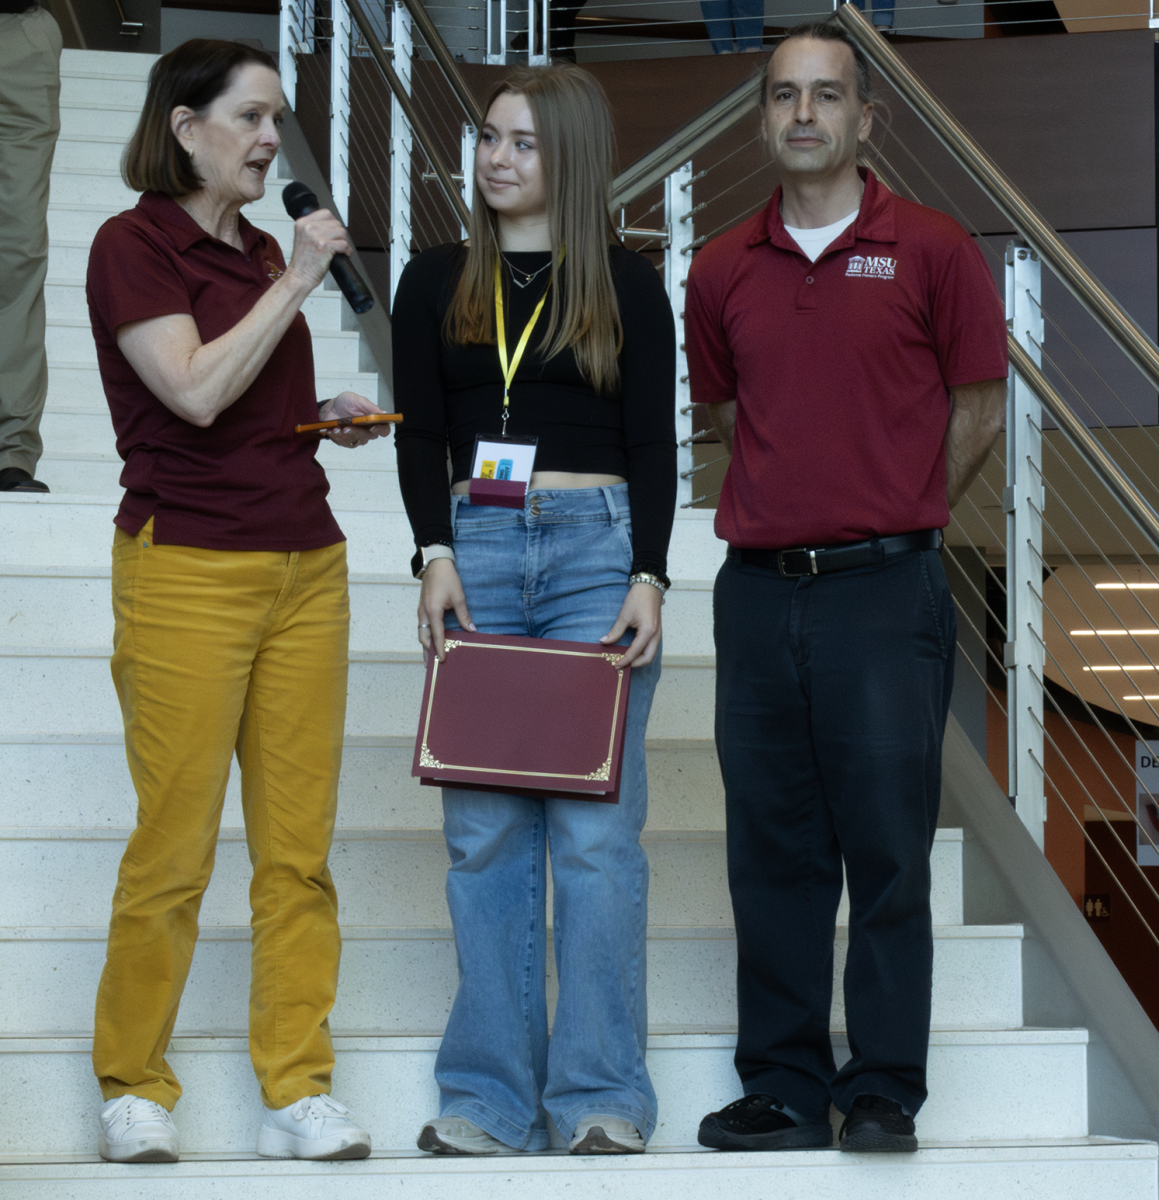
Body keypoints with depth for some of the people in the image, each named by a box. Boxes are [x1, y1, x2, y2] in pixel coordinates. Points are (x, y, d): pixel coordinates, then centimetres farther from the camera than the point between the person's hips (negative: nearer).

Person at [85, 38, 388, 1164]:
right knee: (174, 844, -4)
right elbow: (195, 392, -18)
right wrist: (295, 282, -14)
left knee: (298, 844, 4)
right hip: (188, 566, -7)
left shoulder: (260, 251, 16)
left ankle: (298, 1090, 8)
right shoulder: (134, 245, -6)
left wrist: (333, 417, 8)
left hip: (305, 564, 7)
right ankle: (132, 1087, 11)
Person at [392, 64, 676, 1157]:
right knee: (484, 830, 1)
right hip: (477, 548, 2)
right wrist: (436, 554, -5)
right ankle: (487, 1097, 6)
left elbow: (653, 446, 4)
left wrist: (647, 578, -7)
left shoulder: (626, 287, 7)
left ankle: (600, 1095, 0)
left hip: (597, 546, -2)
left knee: (596, 828, -6)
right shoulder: (438, 283, 13)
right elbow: (420, 434, 10)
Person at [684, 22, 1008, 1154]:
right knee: (773, 852, 7)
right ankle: (782, 1088, 14)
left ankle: (885, 1092, 6)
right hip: (758, 588, 4)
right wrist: (804, 498, 13)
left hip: (884, 587, -3)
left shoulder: (932, 251, -1)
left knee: (887, 850, -2)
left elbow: (980, 407, 5)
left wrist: (892, 519, 8)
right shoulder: (723, 268, 8)